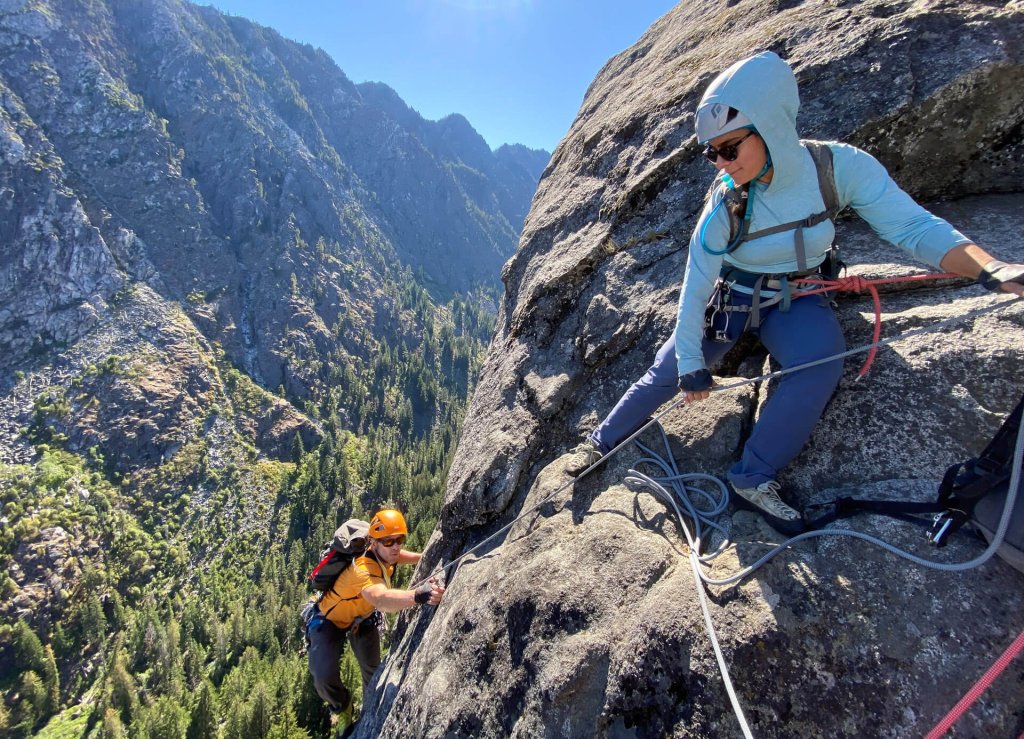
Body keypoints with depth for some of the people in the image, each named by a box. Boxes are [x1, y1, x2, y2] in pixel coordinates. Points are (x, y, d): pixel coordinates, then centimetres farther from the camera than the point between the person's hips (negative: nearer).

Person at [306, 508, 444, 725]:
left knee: (373, 670, 9)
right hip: (330, 620, -6)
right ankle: (341, 707, 15)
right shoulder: (363, 569, -46)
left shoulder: (381, 554, -23)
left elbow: (395, 556, 4)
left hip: (362, 618, 6)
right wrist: (417, 596, -84)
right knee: (324, 675, -20)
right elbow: (382, 599, -67)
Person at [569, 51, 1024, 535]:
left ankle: (753, 477, -18)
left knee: (820, 360, -32)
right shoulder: (724, 205, -21)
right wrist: (691, 364, -16)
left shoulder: (840, 166, -19)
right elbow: (695, 288, -18)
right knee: (666, 373, -2)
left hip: (795, 301, 0)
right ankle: (601, 442, 21)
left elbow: (913, 227, -18)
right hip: (730, 298, 0)